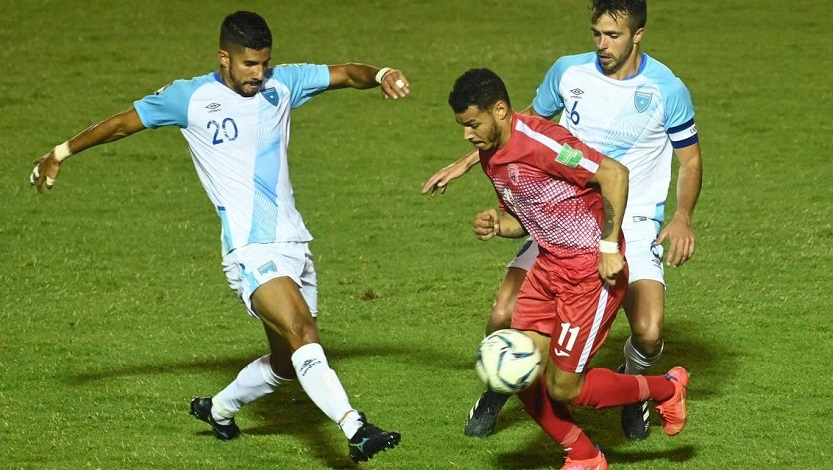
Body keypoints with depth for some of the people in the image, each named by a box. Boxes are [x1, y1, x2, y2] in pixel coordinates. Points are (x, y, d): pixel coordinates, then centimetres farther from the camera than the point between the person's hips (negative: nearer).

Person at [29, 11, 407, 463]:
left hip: (294, 243, 6)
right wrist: (62, 152, 18)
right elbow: (125, 122, 12)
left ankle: (218, 408, 39)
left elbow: (343, 74, 6)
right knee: (302, 335, -25)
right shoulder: (191, 98, 0)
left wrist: (378, 75, -17)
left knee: (288, 362, 14)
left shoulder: (281, 84, 10)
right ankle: (355, 430, -38)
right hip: (251, 251, -6)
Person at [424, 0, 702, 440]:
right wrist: (467, 162, 15)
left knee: (648, 334, -22)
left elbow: (690, 159, 5)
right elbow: (528, 122, 18)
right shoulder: (569, 72, -1)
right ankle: (497, 389, 21)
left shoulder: (667, 90, -8)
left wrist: (682, 217, -12)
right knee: (504, 316, -13)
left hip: (634, 225, -2)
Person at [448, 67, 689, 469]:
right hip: (550, 265, 9)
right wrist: (496, 225, -3)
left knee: (562, 387, -5)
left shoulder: (539, 141, -22)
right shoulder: (490, 157, 7)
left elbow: (614, 173, -24)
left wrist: (609, 246, -22)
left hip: (592, 268, -9)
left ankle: (666, 389, 17)